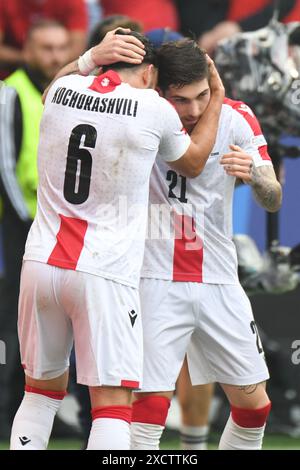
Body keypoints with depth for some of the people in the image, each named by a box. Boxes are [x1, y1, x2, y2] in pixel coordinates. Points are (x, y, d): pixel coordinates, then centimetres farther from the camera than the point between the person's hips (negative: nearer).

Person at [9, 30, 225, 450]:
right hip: (105, 275, -4)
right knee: (113, 404, -4)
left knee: (43, 389, 19)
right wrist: (216, 98, 30)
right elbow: (193, 163, 19)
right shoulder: (154, 109, -3)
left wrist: (92, 58, 28)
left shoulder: (61, 90, 6)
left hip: (42, 262, 4)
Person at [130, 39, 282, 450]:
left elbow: (273, 201, -6)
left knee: (253, 403, 9)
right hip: (158, 281, -3)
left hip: (219, 281, 4)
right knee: (151, 403, -13)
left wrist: (255, 174, -29)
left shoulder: (236, 119, -6)